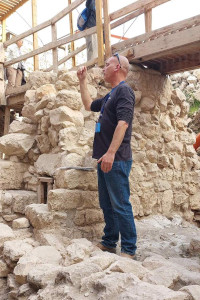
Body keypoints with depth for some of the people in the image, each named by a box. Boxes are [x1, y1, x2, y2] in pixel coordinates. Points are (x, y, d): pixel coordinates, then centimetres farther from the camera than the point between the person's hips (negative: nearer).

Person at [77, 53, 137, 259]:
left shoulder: (124, 90, -9)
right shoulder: (111, 95, 20)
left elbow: (123, 123, -21)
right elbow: (88, 105, 35)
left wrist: (111, 153, -28)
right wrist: (82, 81, 30)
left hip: (116, 159, -10)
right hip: (105, 158, 10)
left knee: (120, 205, -6)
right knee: (106, 204, 14)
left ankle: (129, 250, 3)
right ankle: (109, 242, 25)